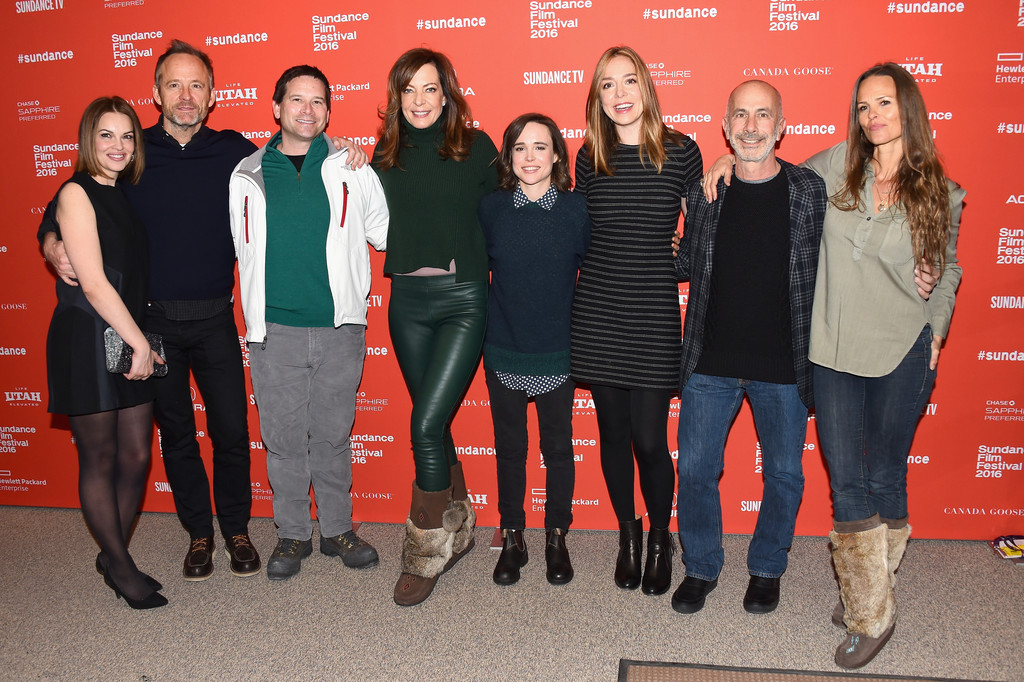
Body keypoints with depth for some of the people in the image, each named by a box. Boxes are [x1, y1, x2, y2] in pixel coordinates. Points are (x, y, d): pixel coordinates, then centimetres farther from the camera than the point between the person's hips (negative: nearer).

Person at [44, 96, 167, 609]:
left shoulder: (127, 196, 14)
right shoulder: (77, 193, -8)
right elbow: (93, 283, -15)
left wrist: (143, 343, 6)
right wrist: (141, 343, -13)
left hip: (130, 339, 7)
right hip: (86, 340, -7)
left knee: (136, 456, 9)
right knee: (99, 459, 6)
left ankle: (113, 555, 27)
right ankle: (120, 567, 19)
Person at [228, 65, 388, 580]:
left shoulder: (351, 170, 5)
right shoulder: (247, 175, 7)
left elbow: (385, 233, 11)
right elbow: (241, 248, 15)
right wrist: (256, 310, 10)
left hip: (339, 329, 0)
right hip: (273, 331, 1)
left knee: (334, 435, 10)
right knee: (283, 438, 7)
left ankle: (337, 529, 25)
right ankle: (292, 534, 23)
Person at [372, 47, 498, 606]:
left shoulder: (475, 147, 1)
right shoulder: (386, 154, 10)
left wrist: (482, 264, -5)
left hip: (462, 297, -4)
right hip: (406, 300, 4)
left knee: (426, 423, -11)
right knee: (434, 423, 12)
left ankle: (424, 554, 6)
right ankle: (457, 528, 32)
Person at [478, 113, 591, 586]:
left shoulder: (578, 209, -5)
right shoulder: (491, 208, -2)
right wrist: (506, 306, 7)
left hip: (558, 351, -1)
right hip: (503, 351, 1)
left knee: (558, 448, 9)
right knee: (509, 448, 11)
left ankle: (557, 538, 28)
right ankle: (512, 540, 27)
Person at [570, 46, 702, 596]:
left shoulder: (681, 152, -1)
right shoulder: (589, 157, 6)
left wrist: (682, 257, -6)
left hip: (655, 315, -2)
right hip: (596, 312, 3)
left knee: (649, 439, -2)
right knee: (613, 433, 10)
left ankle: (660, 540, 24)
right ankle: (627, 534, 32)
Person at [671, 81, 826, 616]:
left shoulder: (810, 191, -2)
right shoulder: (703, 190, 1)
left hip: (784, 368, -1)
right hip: (710, 363, 1)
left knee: (784, 474, 12)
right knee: (696, 470, 8)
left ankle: (767, 568, 35)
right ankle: (701, 568, 29)